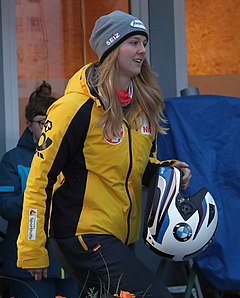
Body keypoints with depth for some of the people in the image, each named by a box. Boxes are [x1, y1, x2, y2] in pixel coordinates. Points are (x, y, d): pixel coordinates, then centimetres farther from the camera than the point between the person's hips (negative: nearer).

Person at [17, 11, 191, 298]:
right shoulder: (77, 107, -15)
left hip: (122, 238, 8)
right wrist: (32, 250, -13)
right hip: (84, 234, -8)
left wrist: (165, 169, 1)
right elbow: (40, 176, -13)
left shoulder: (143, 104, 8)